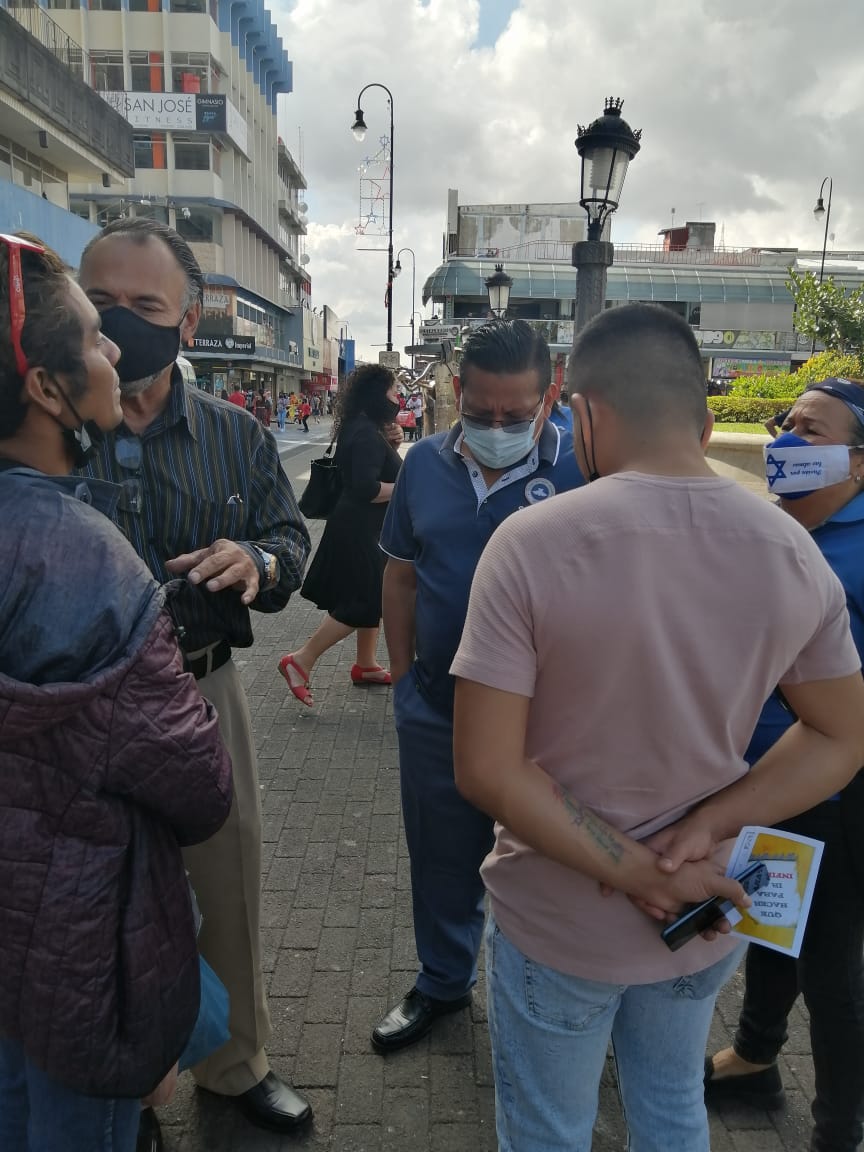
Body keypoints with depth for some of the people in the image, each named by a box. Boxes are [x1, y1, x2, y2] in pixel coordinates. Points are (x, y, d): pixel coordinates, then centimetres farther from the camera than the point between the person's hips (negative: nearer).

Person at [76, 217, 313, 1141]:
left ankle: (235, 1061, 45)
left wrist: (257, 561, -20)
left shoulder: (236, 435, 2)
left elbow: (292, 545, 3)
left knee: (226, 892, 17)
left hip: (203, 696, 2)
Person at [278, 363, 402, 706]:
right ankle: (300, 661, 2)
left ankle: (366, 665, 28)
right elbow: (366, 488, -28)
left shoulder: (362, 429, 11)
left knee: (373, 597, 16)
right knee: (361, 604, -5)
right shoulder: (367, 434, -21)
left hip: (365, 530, 11)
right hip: (359, 531, -11)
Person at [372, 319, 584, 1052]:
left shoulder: (585, 471, -13)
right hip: (436, 712, 4)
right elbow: (402, 575, 7)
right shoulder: (426, 464, -2)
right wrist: (403, 672, 6)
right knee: (442, 858, 22)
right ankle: (442, 983, 48)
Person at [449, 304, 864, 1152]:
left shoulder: (532, 542, -24)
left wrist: (632, 872, -15)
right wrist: (702, 830, -10)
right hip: (705, 923, 4)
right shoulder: (793, 551, -9)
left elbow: (486, 770, -23)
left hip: (559, 922, -3)